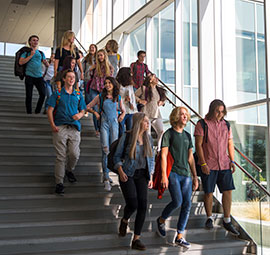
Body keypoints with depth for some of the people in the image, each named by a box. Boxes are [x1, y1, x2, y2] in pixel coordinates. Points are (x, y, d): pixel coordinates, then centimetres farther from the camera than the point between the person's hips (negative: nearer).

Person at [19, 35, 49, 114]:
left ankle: (37, 112, 5)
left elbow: (47, 65, 15)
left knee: (43, 94, -8)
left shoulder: (41, 53, 17)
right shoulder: (26, 52, 7)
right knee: (29, 95, -2)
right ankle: (29, 113, 6)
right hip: (29, 76, -3)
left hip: (39, 76, 3)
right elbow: (21, 62, -7)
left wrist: (46, 62, -9)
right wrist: (31, 55, -9)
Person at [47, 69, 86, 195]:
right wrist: (53, 125, -8)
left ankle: (69, 170, 27)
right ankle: (59, 182, -1)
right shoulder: (57, 93, 7)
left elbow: (82, 110, 20)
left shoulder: (78, 94, 15)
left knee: (74, 154, -5)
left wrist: (79, 115, -5)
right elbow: (50, 110, 4)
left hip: (74, 128, 2)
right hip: (60, 127, -2)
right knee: (61, 156, -6)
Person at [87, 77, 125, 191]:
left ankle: (106, 175, 17)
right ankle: (106, 178, -10)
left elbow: (123, 110, 28)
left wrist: (122, 116, 8)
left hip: (114, 123, 2)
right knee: (105, 149, -11)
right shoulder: (100, 96, 9)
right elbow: (88, 107, 15)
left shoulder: (118, 98, 13)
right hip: (104, 123, -2)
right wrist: (95, 112, 0)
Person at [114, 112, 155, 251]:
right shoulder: (126, 137, -4)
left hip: (142, 175, 4)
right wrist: (121, 171, -13)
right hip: (128, 175, -4)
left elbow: (151, 159, 16)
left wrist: (151, 177, 9)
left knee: (142, 205, -6)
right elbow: (117, 156, 1)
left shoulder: (148, 138, 10)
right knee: (132, 204, -17)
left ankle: (136, 239, 3)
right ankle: (124, 221, 20)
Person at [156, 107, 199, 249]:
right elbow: (163, 155, -7)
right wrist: (164, 176, -14)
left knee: (187, 205, 1)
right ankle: (161, 220, 14)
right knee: (177, 201, -16)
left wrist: (195, 177, 16)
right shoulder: (168, 134, -2)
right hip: (173, 173, -6)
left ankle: (179, 237, 11)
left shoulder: (187, 136, 16)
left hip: (186, 174, 6)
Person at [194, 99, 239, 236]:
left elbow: (230, 143, 15)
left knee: (228, 191, 0)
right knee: (208, 192, 3)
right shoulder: (202, 124, -4)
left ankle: (227, 221, 11)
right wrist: (203, 164, -13)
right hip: (208, 165, -4)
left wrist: (232, 160, 5)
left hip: (224, 164, 4)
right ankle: (209, 218, 23)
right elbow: (198, 145, -7)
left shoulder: (226, 125, 11)